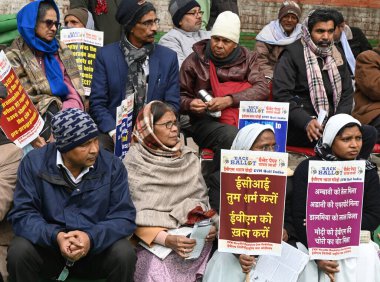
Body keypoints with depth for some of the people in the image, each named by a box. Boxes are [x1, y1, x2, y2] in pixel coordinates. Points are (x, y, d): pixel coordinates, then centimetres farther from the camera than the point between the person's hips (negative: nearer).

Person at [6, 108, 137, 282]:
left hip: (97, 246, 0)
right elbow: (22, 214, -11)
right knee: (19, 252, -28)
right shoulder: (34, 163, -9)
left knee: (125, 254, -27)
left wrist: (92, 237, -28)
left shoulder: (112, 166, -7)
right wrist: (55, 236, -30)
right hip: (48, 244, 0)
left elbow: (124, 216, -9)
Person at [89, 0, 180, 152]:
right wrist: (114, 132, -17)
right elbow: (97, 103, 0)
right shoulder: (105, 55, 3)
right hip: (114, 130, -1)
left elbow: (172, 104, 5)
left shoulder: (168, 57, 5)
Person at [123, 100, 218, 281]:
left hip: (193, 238, 4)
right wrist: (167, 240, -22)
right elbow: (136, 215, -8)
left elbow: (201, 199, 11)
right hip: (153, 240, -4)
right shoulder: (134, 163, -4)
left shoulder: (189, 157, 10)